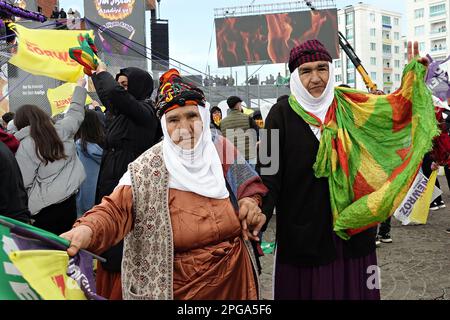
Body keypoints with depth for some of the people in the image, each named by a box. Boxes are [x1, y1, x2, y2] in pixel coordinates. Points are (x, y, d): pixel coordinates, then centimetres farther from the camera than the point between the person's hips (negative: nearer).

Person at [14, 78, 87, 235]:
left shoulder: (25, 145, -8)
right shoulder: (61, 129, 2)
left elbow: (23, 182, -10)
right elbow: (76, 112, 20)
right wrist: (80, 86, 34)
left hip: (43, 207, -4)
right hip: (68, 199, 4)